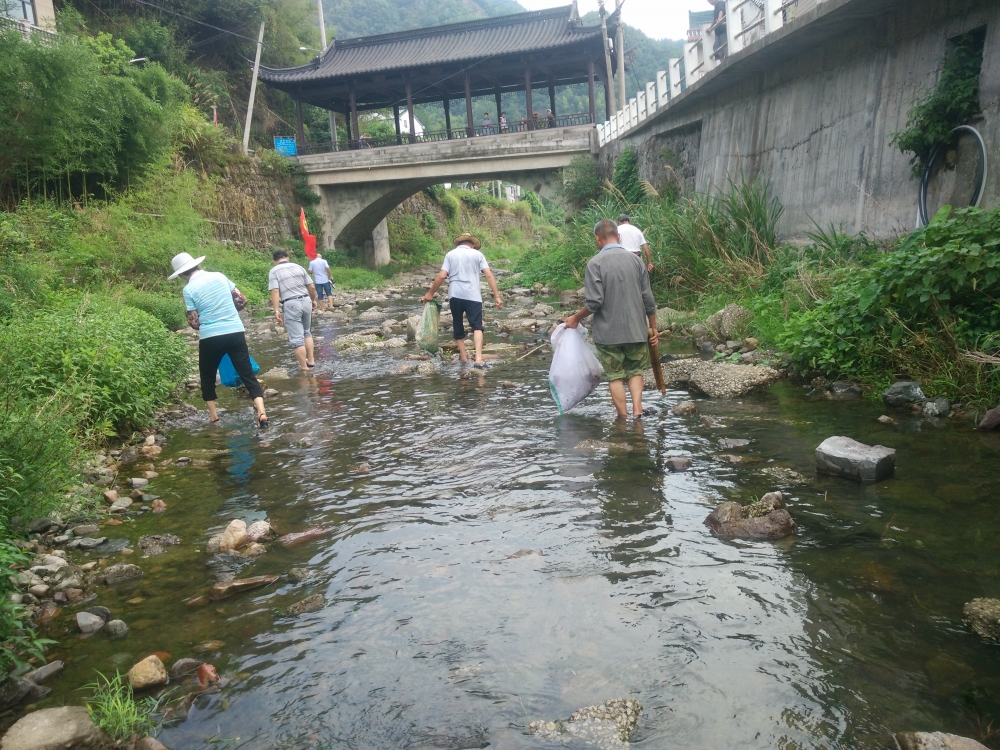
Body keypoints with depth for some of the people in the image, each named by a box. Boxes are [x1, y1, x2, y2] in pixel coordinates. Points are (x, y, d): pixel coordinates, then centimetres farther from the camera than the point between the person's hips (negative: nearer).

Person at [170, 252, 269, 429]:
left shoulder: (188, 289, -6)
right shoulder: (219, 276, 4)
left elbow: (194, 323, -6)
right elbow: (241, 299, 11)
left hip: (210, 337, -3)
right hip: (236, 332, 3)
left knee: (207, 376, 19)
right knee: (247, 373, 3)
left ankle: (213, 415, 23)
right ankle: (261, 412, -13)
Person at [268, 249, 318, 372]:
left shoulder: (274, 271, 1)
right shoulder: (298, 267, 12)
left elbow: (275, 291, -12)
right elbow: (312, 287, 11)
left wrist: (276, 310, -14)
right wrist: (313, 300, 27)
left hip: (291, 305, -4)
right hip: (305, 301, 5)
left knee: (297, 338, 0)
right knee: (307, 332, 23)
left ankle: (304, 368, 3)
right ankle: (311, 361, 24)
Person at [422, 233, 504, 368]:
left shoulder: (450, 255, 11)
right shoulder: (477, 254, 9)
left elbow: (441, 276, 0)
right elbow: (489, 275, -1)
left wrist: (430, 293, 9)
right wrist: (497, 296, -3)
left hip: (455, 295, 2)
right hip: (473, 295, -1)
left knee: (458, 326, 18)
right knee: (477, 326, -4)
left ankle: (463, 357, 26)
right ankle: (478, 358, -23)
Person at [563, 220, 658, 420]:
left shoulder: (595, 263, -10)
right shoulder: (635, 259, 2)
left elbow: (595, 302, -16)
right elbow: (648, 299, 2)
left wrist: (576, 318, 0)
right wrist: (653, 328, 12)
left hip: (608, 333, -3)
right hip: (637, 330, 3)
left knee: (615, 376, 9)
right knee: (635, 371, 18)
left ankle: (623, 419, 14)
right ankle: (637, 409, 3)